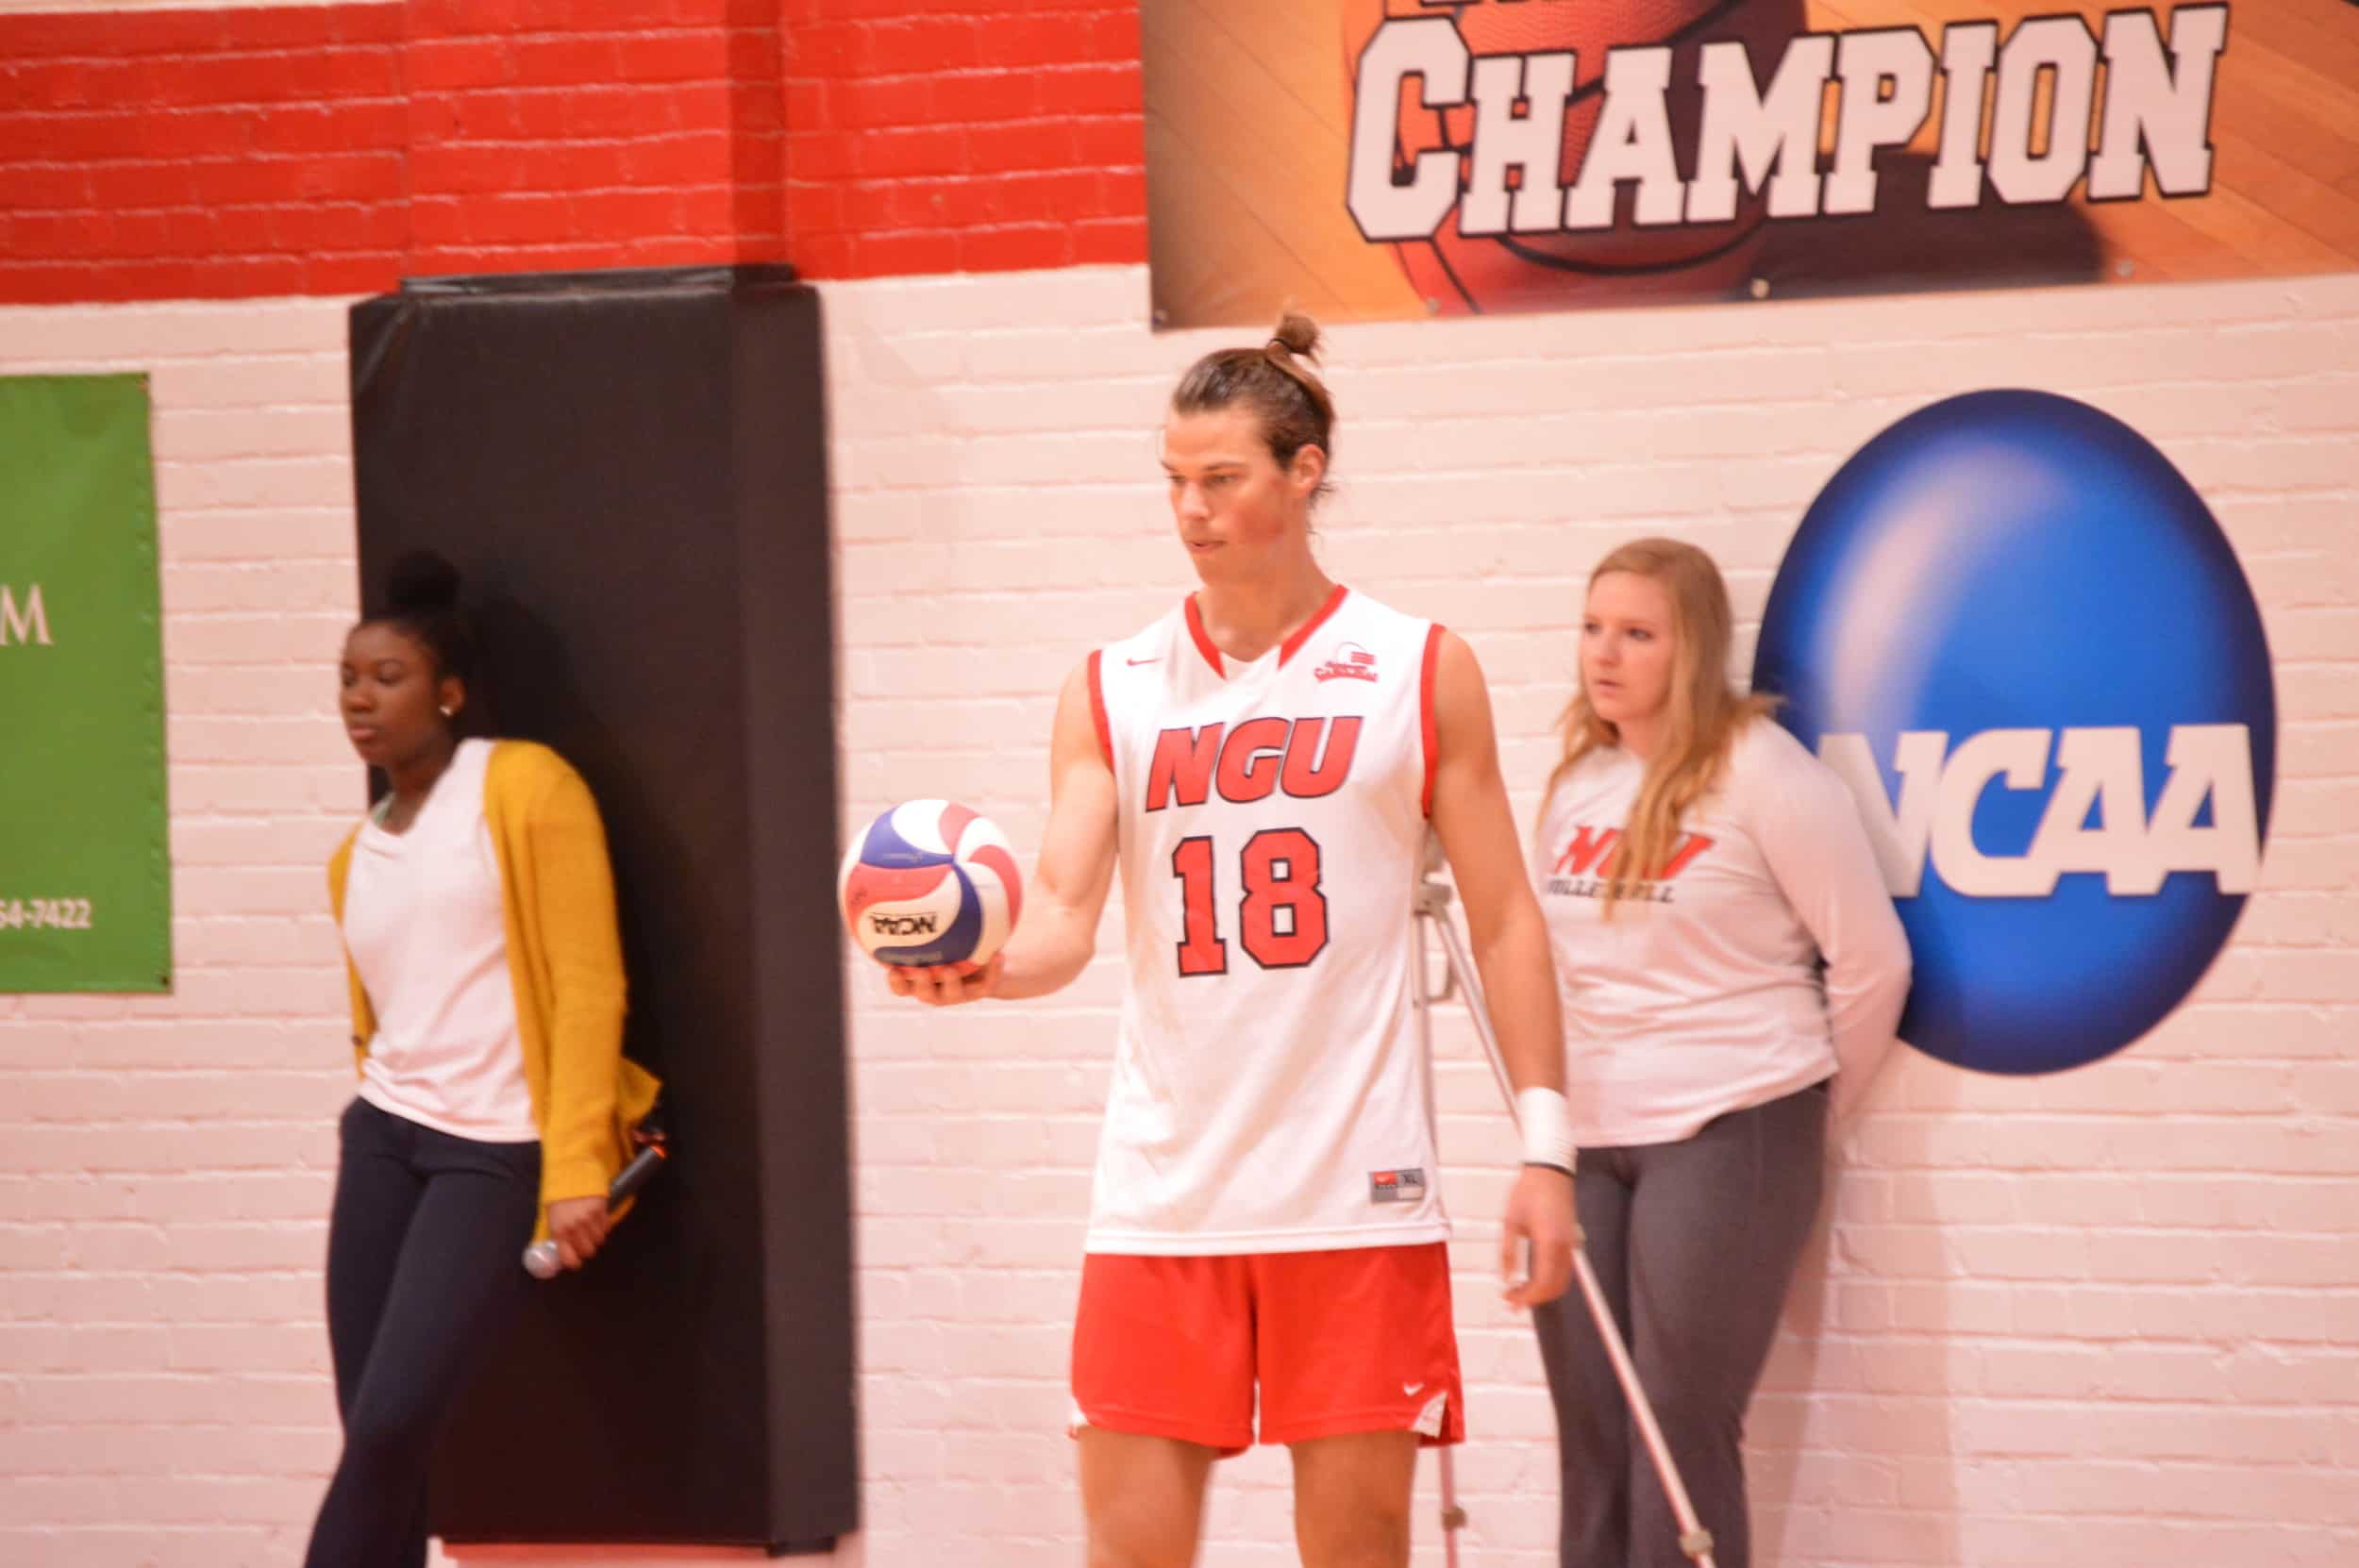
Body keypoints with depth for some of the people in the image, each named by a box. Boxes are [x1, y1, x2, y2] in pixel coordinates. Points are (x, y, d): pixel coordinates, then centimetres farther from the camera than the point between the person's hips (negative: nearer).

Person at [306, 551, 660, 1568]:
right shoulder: (356, 855, 16)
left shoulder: (524, 788, -4)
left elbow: (588, 986, -9)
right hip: (383, 1138, 6)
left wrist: (575, 1169, -16)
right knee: (370, 1437, -1)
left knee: (389, 1427, -15)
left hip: (501, 1151, -6)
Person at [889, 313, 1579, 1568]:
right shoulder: (1112, 693, 8)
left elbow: (1504, 922, 4)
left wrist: (1544, 1147, -3)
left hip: (1356, 1192, -2)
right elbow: (1064, 915, -1)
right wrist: (983, 967, -25)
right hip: (1163, 1188, 2)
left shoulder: (1418, 672, 4)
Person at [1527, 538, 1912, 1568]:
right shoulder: (1575, 781, 10)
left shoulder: (1761, 771, -9)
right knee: (1591, 1441, 7)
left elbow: (1871, 958, -6)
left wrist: (1811, 1105, 3)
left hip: (1726, 1138, -6)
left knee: (1682, 1434, -6)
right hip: (1583, 1139, 6)